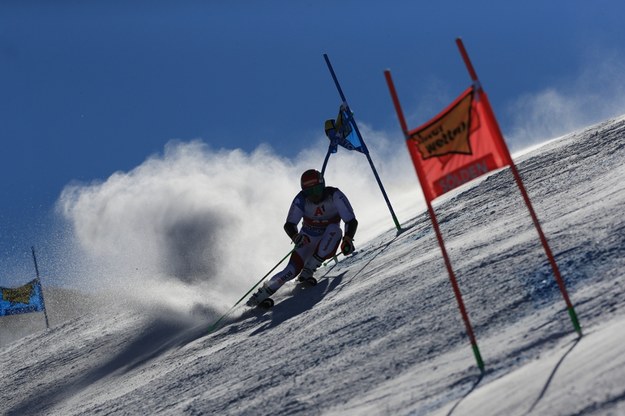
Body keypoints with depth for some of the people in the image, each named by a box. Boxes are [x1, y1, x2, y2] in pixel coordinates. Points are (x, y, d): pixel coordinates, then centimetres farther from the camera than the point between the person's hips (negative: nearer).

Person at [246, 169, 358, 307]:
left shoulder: (334, 195, -22)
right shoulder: (301, 199, -19)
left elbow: (351, 221, -24)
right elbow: (289, 225, -20)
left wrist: (348, 240, -42)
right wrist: (296, 237, -42)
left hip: (327, 246, 0)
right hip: (307, 241, 0)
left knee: (334, 229, -33)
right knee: (292, 270, -23)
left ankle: (308, 271, -25)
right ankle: (263, 292, -6)